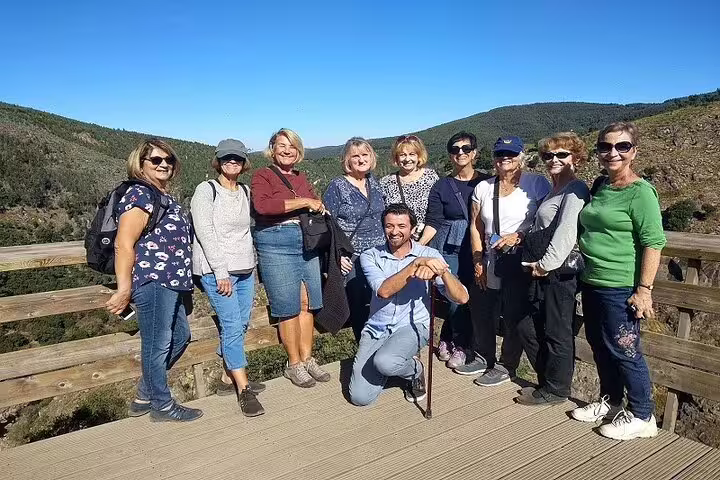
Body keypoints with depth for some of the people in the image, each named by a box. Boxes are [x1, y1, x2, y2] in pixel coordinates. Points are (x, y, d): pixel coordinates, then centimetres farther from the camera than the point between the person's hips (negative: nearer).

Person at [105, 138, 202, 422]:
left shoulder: (163, 196, 18)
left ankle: (144, 396, 31)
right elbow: (124, 244, -19)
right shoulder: (140, 194, -11)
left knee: (180, 336, 19)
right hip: (152, 281, -10)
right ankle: (162, 406, 19)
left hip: (170, 282, 10)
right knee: (158, 344, 3)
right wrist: (124, 289, -21)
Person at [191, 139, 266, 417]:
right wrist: (221, 272, -15)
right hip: (216, 270, -6)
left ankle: (229, 378, 21)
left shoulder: (245, 192, 14)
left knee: (241, 324, 7)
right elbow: (205, 233, -11)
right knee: (232, 326, -9)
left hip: (245, 269, 6)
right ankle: (244, 389, -3)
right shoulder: (206, 190, -4)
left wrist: (250, 262, 10)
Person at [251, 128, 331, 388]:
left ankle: (307, 359, 20)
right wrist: (303, 202, -17)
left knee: (307, 303, 7)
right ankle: (294, 365, 14)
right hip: (277, 243, -5)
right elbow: (262, 205, -19)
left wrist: (317, 205, 1)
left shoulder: (301, 178, 18)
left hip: (307, 242, 6)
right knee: (289, 307, -1)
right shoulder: (262, 176, 0)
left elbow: (317, 205, 25)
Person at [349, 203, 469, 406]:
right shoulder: (371, 256, -2)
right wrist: (416, 263, -28)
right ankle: (395, 363, 21)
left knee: (385, 362, -33)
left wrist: (441, 271, -28)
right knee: (360, 397, -9)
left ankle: (414, 369, 3)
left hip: (412, 326, -2)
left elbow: (461, 298, -10)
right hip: (376, 329, 2)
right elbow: (384, 290, -21)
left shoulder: (429, 255, -2)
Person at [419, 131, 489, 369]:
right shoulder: (441, 186, 3)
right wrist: (418, 245, -15)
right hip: (449, 248, -1)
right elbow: (433, 223, -2)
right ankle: (459, 345, 20)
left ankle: (447, 340, 24)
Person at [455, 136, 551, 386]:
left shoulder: (537, 183, -4)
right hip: (489, 265, 5)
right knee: (481, 313, 15)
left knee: (514, 317, 4)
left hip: (521, 265, -5)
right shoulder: (483, 187, 9)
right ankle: (483, 357, 36)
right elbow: (476, 227, 8)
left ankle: (506, 366, 23)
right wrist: (478, 262, 2)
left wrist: (518, 236, -19)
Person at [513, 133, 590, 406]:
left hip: (560, 271, -10)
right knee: (527, 327, 15)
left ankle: (556, 390, 20)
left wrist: (546, 264, -20)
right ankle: (547, 381, 31)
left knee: (557, 334, 3)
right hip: (543, 271, 10)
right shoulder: (555, 190, 19)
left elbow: (567, 232, -23)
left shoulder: (575, 190, -12)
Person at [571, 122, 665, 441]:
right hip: (592, 283, 8)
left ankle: (642, 417, 21)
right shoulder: (599, 186, 10)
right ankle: (610, 401, 36)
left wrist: (644, 289, -18)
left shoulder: (640, 192, -12)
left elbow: (654, 243, -15)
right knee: (600, 347, 17)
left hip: (621, 288, -8)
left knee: (624, 351, 2)